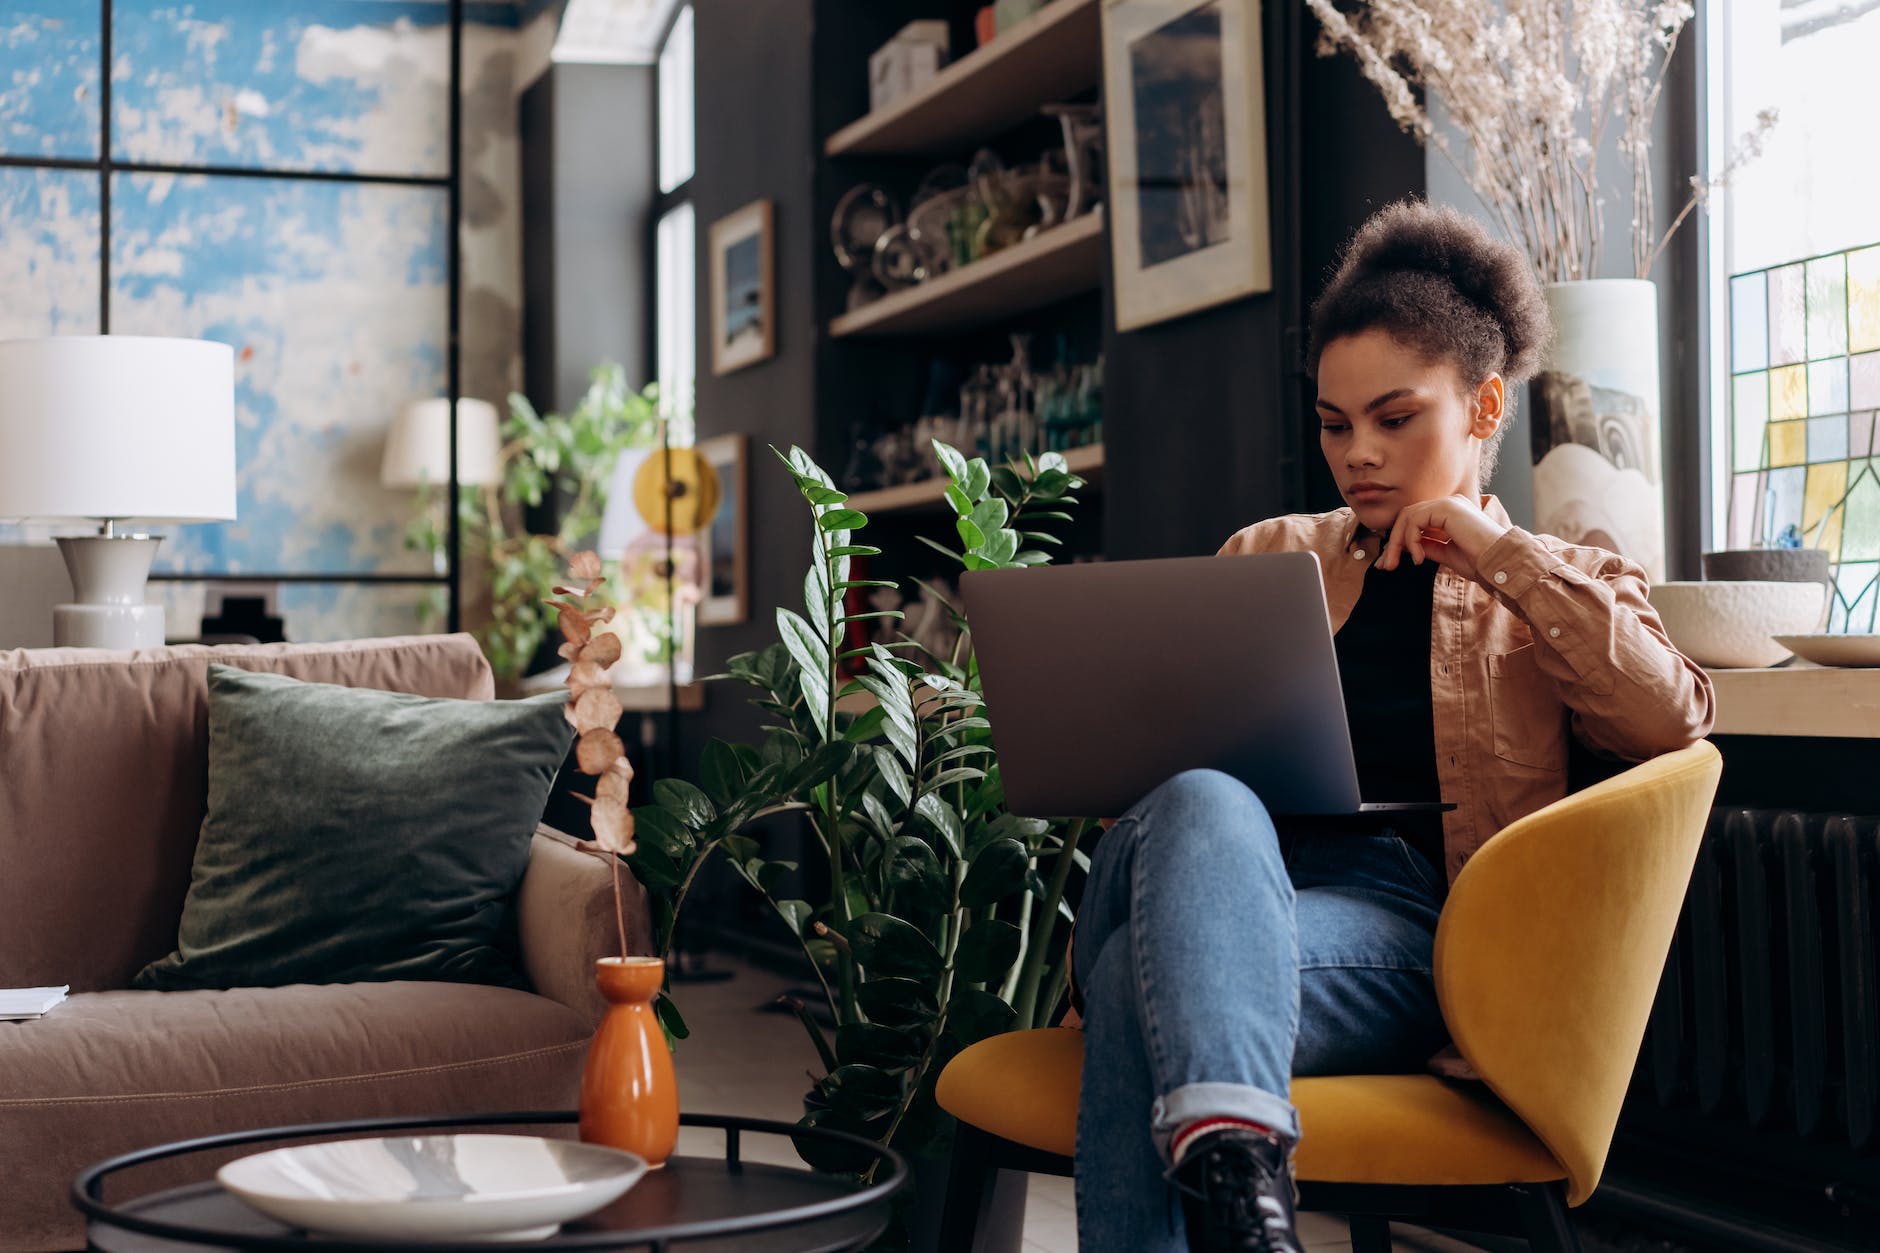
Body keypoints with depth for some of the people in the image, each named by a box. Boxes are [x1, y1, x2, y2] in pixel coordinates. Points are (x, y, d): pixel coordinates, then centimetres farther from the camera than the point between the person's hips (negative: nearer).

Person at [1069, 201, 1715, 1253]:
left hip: (1405, 918, -2)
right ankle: (1237, 1167, -55)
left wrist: (1499, 556, -1)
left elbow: (1673, 720, 0)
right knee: (1199, 805, -39)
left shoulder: (1562, 585, 21)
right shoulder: (1269, 555, 29)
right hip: (1228, 882, 3)